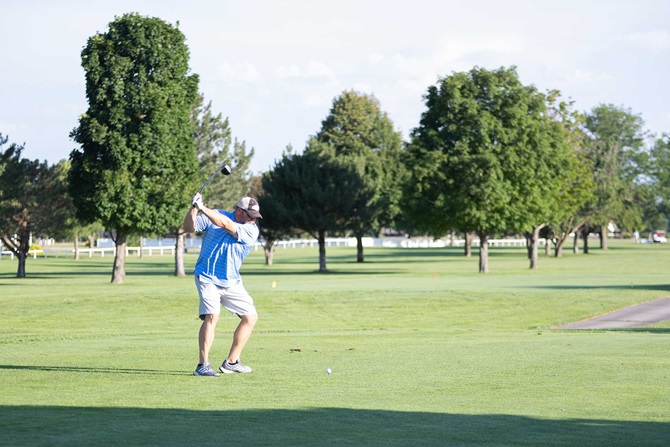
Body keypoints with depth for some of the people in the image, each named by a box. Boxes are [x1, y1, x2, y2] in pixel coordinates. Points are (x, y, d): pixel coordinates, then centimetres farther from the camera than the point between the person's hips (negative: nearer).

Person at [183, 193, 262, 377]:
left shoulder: (251, 231, -8)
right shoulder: (212, 215, -6)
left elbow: (227, 225, -23)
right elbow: (189, 228, -10)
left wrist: (203, 208, -33)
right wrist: (193, 209, -29)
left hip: (232, 282, 4)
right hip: (207, 277, -4)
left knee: (251, 317, 4)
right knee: (212, 316, -22)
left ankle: (231, 362, 15)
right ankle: (203, 365, -21)